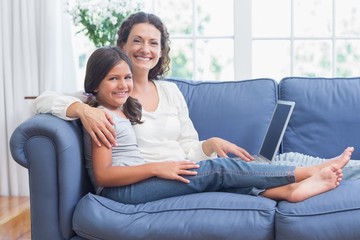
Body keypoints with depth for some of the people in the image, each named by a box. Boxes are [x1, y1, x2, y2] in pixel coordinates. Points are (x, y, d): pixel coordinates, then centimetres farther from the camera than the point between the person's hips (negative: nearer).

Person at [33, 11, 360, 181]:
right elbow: (43, 100, -6)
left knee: (282, 162, -11)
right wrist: (83, 108, -24)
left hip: (187, 174, 5)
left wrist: (211, 144, -6)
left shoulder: (170, 91, 16)